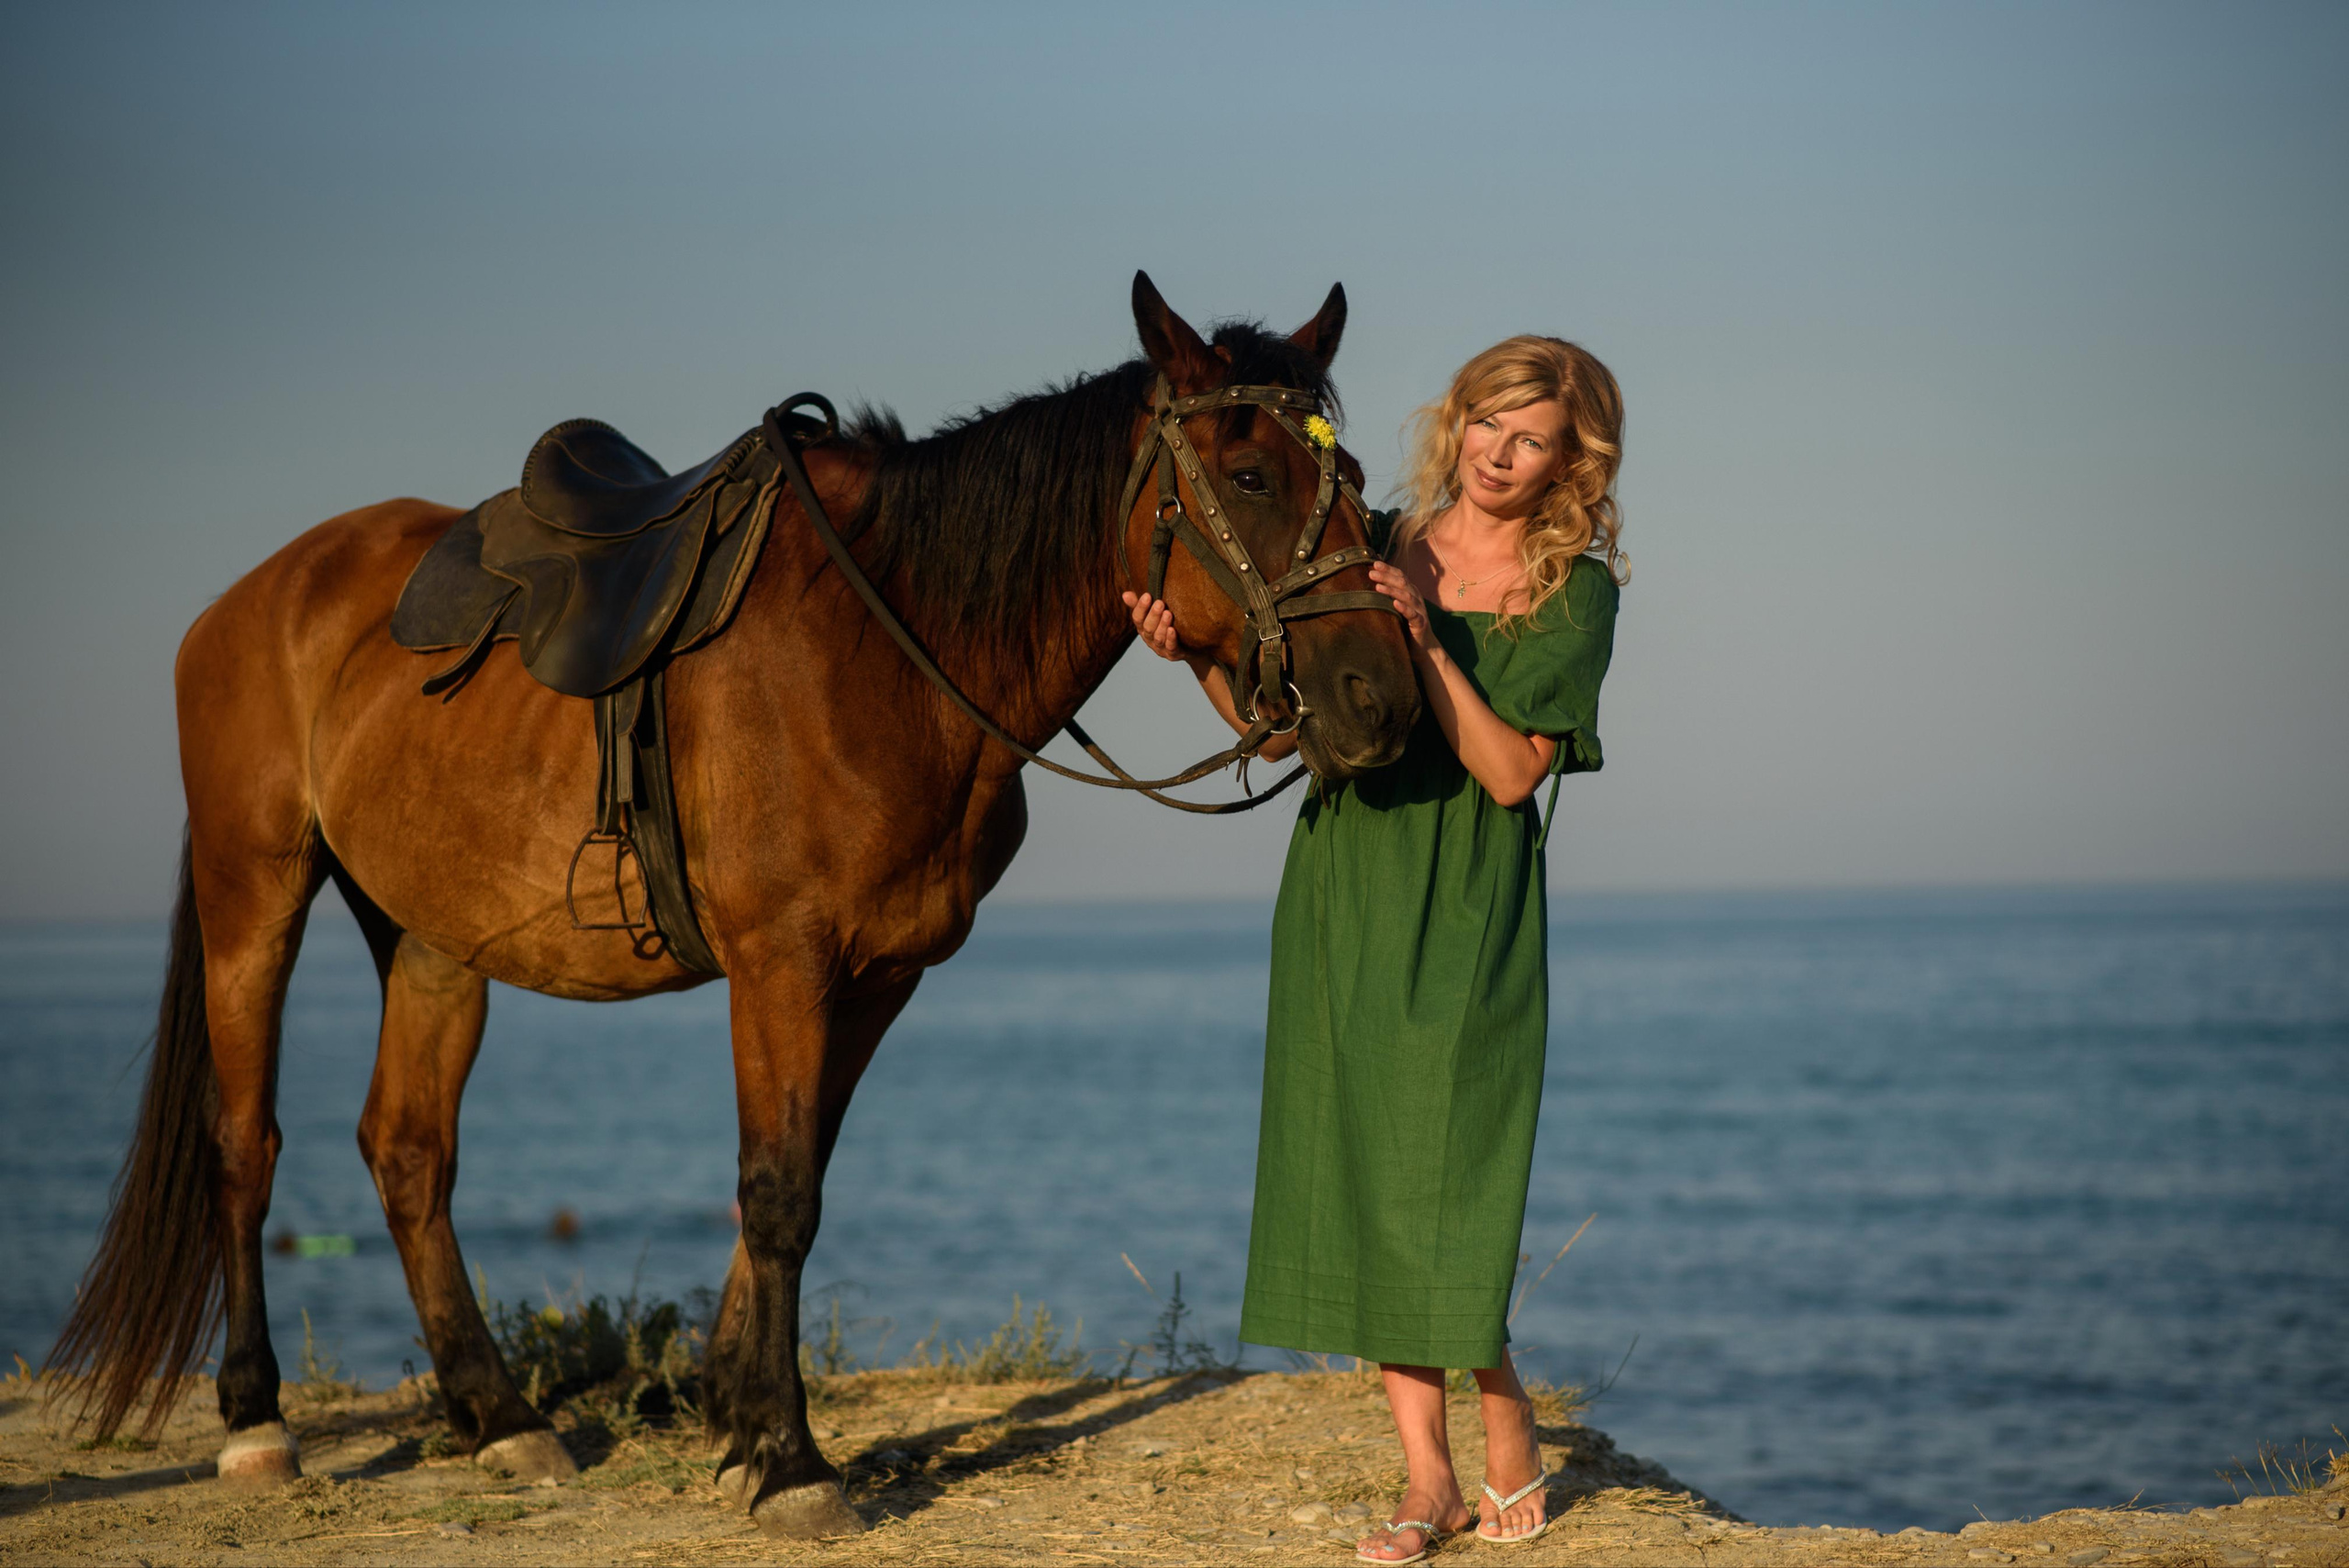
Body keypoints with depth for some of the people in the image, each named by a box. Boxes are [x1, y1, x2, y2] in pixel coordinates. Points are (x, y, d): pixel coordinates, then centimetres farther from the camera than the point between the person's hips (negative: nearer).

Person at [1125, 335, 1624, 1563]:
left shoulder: (1577, 593, -3)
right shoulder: (1378, 550, 6)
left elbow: (1511, 770, -12)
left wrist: (1428, 647, -20)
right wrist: (1198, 657, -9)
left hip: (1468, 913, -4)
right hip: (1342, 893, 4)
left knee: (1440, 1184, -6)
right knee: (1357, 1180, 4)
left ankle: (1507, 1433, 19)